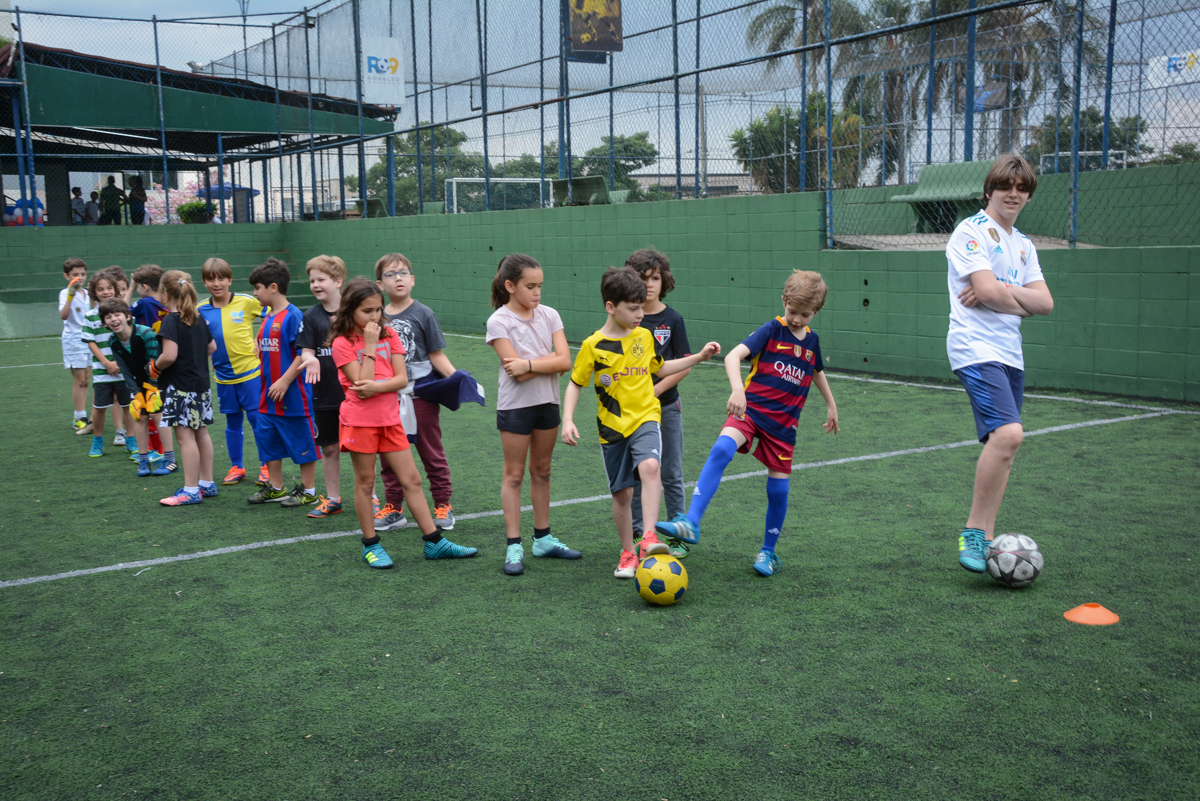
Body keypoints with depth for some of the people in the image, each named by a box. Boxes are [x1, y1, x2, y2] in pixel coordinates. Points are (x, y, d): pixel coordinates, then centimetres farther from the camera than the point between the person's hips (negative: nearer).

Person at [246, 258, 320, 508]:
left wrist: (285, 381, -21)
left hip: (292, 394, -9)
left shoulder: (293, 316, -14)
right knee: (267, 439, 15)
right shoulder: (267, 317, 12)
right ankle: (275, 488, 27)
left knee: (301, 442, 2)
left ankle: (308, 491, 13)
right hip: (268, 397, 9)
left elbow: (304, 353, -19)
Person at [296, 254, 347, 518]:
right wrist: (311, 360, -24)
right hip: (324, 395, 2)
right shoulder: (311, 316, 2)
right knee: (329, 448, 10)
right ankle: (332, 499, 23)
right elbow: (306, 350, -2)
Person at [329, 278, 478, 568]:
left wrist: (377, 387, -20)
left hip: (390, 419, 4)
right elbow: (362, 382, -17)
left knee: (412, 479, 6)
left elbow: (402, 379, -3)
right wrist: (370, 345, -17)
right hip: (360, 420, -4)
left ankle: (434, 542, 11)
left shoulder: (389, 335, 5)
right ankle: (370, 545, 19)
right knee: (365, 482, 5)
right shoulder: (342, 343, -7)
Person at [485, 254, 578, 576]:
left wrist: (529, 364, -18)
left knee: (542, 472, 14)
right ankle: (514, 546, 5)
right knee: (514, 475, 1)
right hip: (515, 406, -5)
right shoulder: (499, 321, -10)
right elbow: (516, 371, -19)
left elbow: (565, 361, -10)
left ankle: (543, 538, 24)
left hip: (547, 403, 5)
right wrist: (549, 361, -13)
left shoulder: (549, 315, 2)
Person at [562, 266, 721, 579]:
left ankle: (649, 538, -31)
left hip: (646, 418, 1)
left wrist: (699, 357, 16)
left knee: (649, 467, -29)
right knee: (621, 493, 6)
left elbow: (659, 368, 21)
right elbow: (575, 384, 1)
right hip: (612, 426, -1)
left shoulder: (644, 336, 3)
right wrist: (567, 420, -11)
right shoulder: (593, 346, -7)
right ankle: (628, 552, 24)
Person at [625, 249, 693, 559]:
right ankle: (635, 531, 20)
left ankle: (678, 536, 13)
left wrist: (654, 391, -13)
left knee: (671, 475, 4)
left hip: (666, 406, -1)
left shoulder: (672, 319, -3)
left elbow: (684, 365, -5)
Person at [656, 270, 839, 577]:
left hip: (783, 422, 4)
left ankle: (768, 551, 25)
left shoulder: (811, 340, 10)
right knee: (721, 450, -32)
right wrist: (738, 390, -38)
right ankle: (691, 523, -36)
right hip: (751, 409, -4)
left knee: (778, 488, 3)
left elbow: (817, 371, 33)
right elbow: (733, 356, -21)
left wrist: (831, 405, 40)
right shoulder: (772, 329, -6)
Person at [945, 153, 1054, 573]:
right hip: (975, 347, -8)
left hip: (1011, 353, 8)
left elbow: (1045, 303, 9)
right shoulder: (971, 231, -3)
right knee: (1007, 433, -23)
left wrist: (1000, 291, -8)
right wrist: (1021, 301, 3)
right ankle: (972, 531, -13)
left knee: (1003, 442, 6)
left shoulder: (1024, 245, 20)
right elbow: (988, 291, -16)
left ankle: (985, 539, 13)